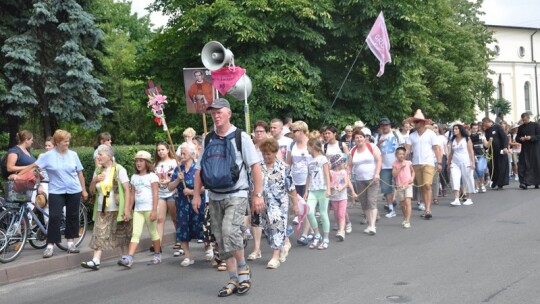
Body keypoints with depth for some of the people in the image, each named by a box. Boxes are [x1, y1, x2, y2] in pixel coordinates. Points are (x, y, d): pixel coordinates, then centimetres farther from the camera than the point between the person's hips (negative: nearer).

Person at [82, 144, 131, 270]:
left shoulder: (119, 169, -7)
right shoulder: (98, 170, 10)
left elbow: (127, 190, -11)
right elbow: (92, 191, 13)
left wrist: (126, 209, -18)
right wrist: (94, 180, -7)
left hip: (117, 210, -5)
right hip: (102, 209, 5)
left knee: (121, 235, 7)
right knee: (99, 235, -5)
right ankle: (96, 261, -9)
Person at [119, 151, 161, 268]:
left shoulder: (152, 176, -4)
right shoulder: (134, 177, 13)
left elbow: (155, 194, -9)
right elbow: (132, 195, 14)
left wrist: (154, 211, -16)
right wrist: (128, 211, 10)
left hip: (149, 208, -4)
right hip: (137, 209, 5)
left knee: (153, 232, 5)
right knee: (135, 233, -5)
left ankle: (157, 256, 20)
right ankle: (128, 259, -15)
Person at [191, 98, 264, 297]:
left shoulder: (241, 137, -5)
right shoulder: (208, 140, 7)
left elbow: (255, 166, -7)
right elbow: (199, 169, 12)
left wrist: (258, 194, -12)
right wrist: (196, 195, 5)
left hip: (236, 195, -5)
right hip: (214, 197, 5)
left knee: (229, 231, -24)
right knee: (221, 240, 6)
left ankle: (243, 269, -1)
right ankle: (233, 280, 19)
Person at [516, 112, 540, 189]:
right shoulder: (520, 127, 10)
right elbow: (517, 138, 13)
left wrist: (531, 137, -20)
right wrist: (521, 139, -10)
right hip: (525, 149, 2)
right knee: (524, 165, -7)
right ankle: (525, 182, -10)